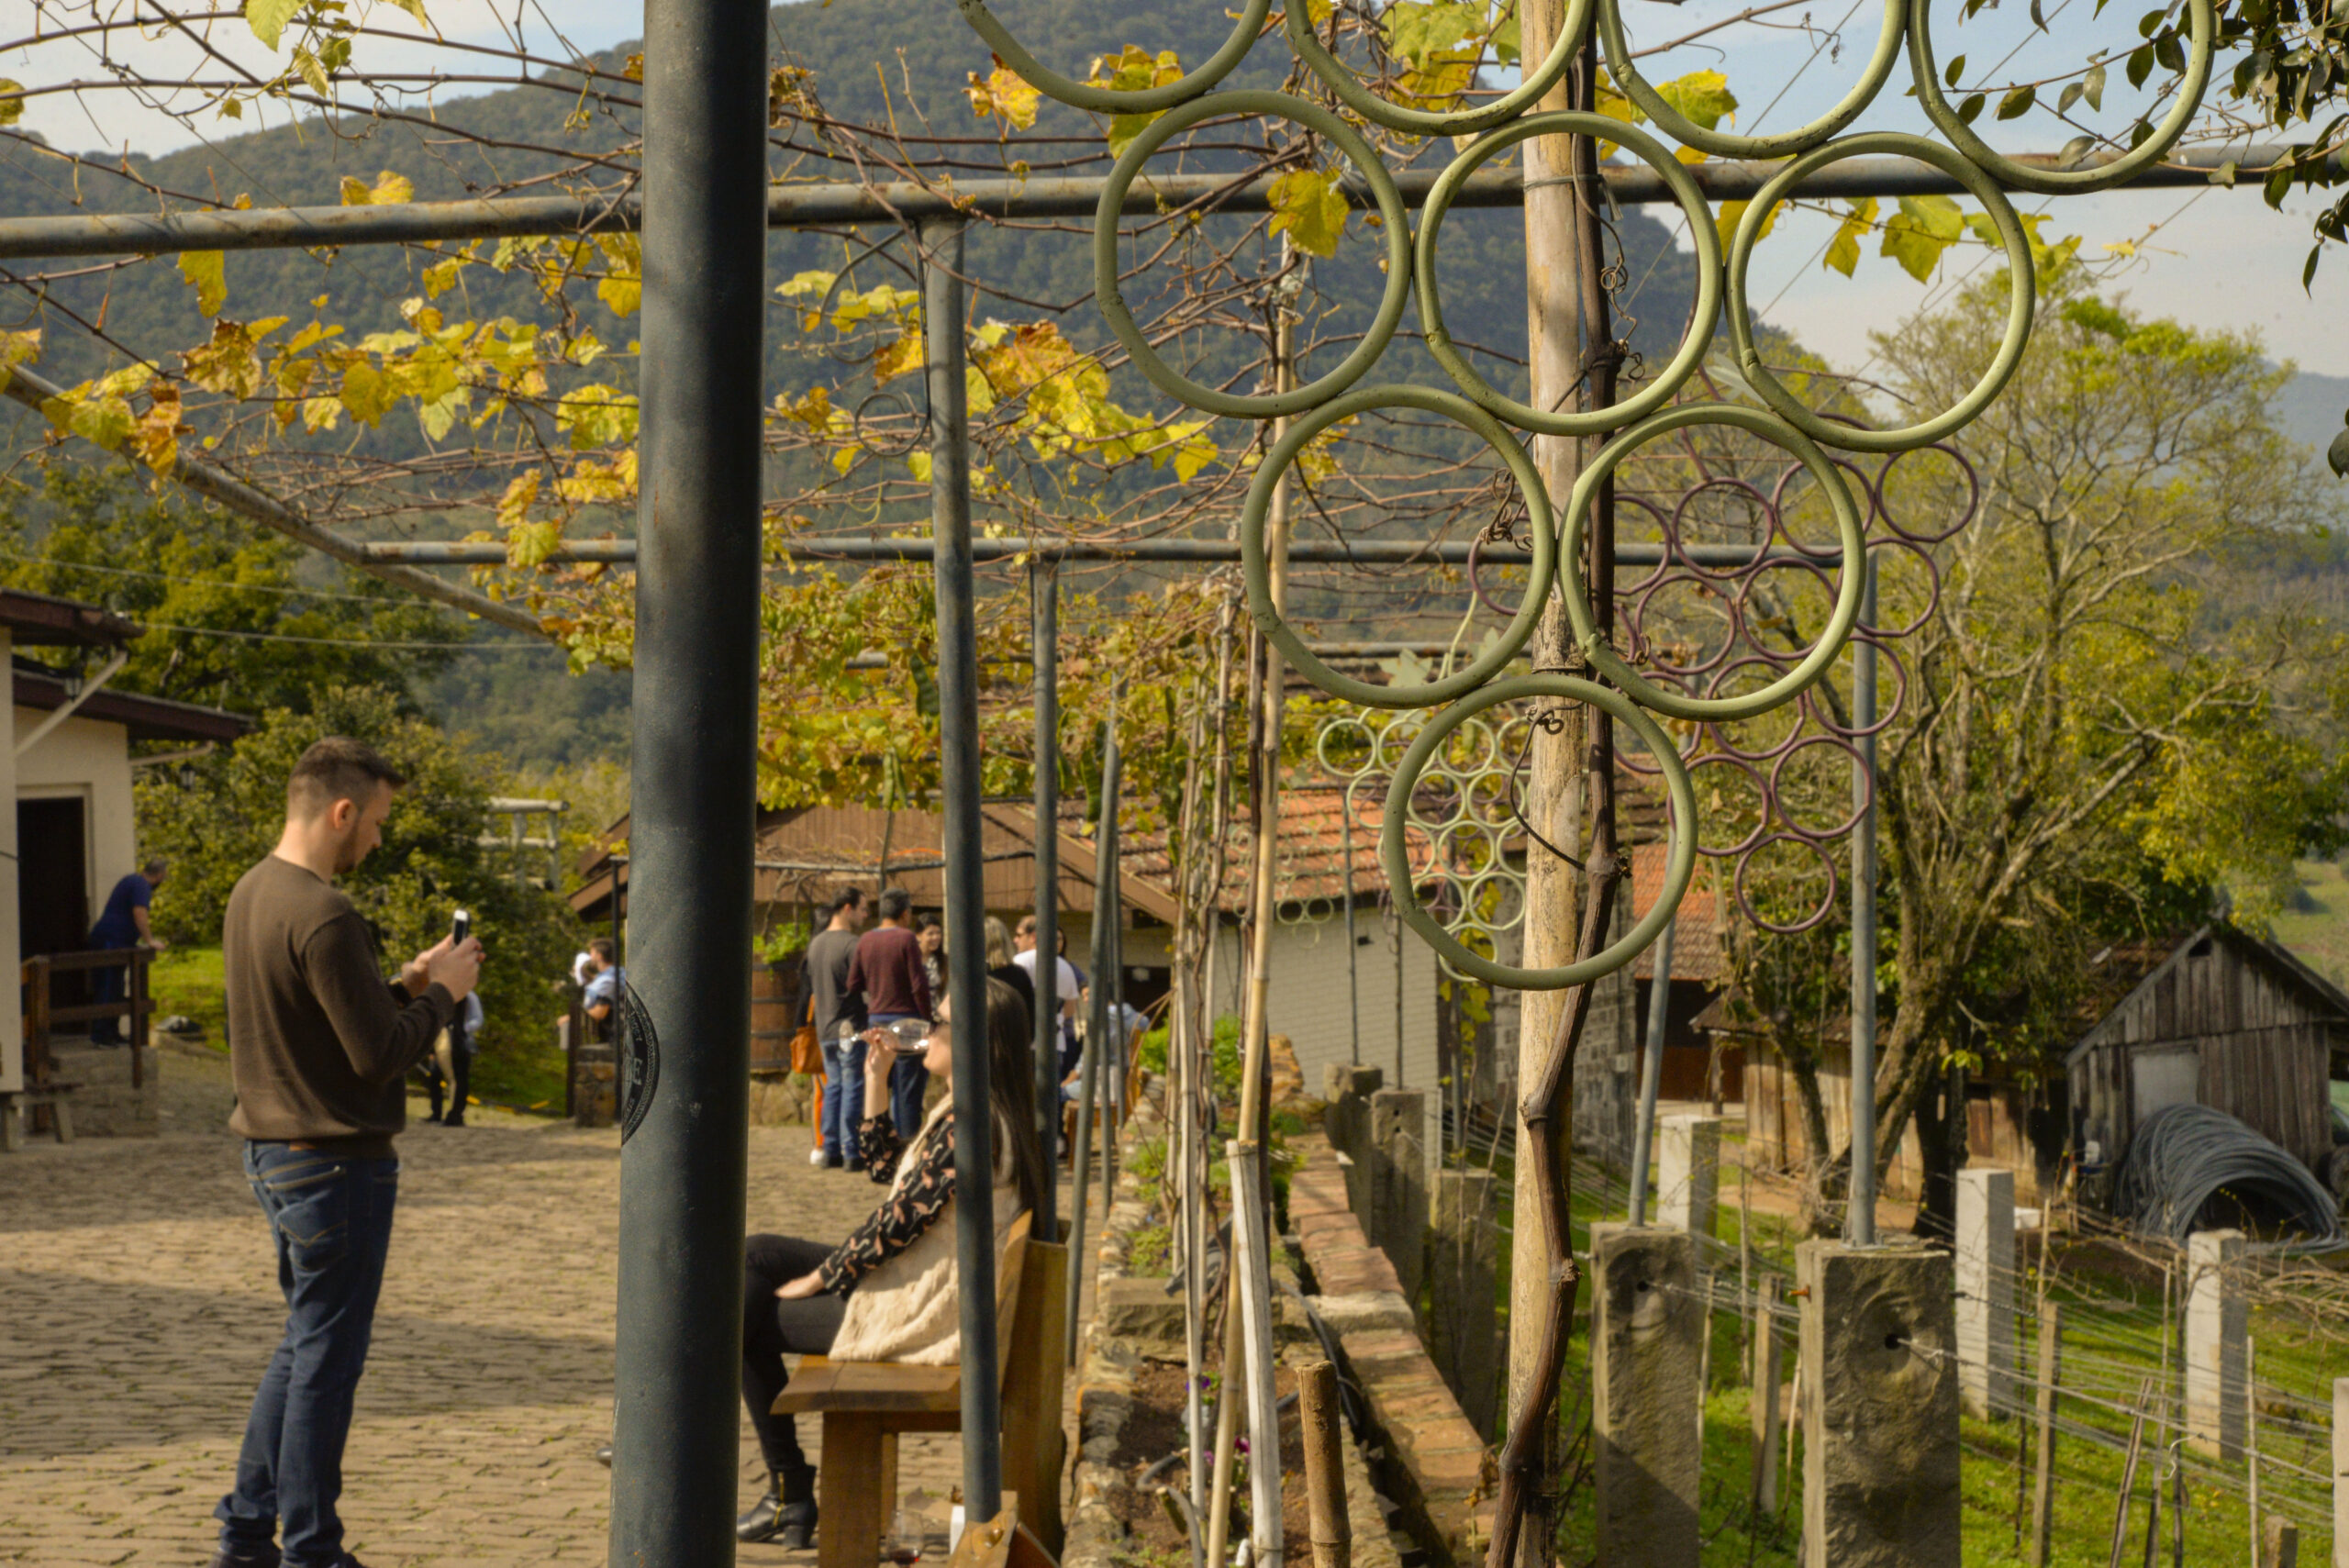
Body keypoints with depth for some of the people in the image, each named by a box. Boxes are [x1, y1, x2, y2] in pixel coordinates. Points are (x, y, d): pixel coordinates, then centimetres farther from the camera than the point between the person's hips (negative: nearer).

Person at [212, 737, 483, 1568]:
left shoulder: (250, 894, 9)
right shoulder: (322, 917, -22)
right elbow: (380, 1053, -21)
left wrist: (407, 982, 11)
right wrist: (440, 993, -6)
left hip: (273, 1151, 9)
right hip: (335, 1163, -9)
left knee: (304, 1345, 19)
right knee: (325, 1358, 0)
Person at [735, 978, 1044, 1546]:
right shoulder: (986, 1112, 10)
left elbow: (902, 1219, -22)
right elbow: (886, 1167, 21)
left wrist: (816, 1279, -10)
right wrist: (876, 1079, 12)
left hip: (918, 1315, -11)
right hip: (909, 1283, 11)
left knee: (746, 1316, 2)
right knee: (754, 1255, 14)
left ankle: (790, 1492, 11)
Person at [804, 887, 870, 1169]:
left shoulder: (815, 944, 11)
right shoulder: (851, 944, -15)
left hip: (824, 1028, 8)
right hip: (851, 1029, -8)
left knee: (833, 1087, 14)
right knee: (853, 1089, -4)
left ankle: (830, 1149, 13)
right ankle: (851, 1152, -5)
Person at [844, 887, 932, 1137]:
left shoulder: (865, 941, 8)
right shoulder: (906, 938, -9)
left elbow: (853, 984, 9)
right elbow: (919, 985, -11)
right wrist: (927, 1020, -3)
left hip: (876, 1020, 5)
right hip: (906, 1019, -5)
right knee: (908, 1090, -2)